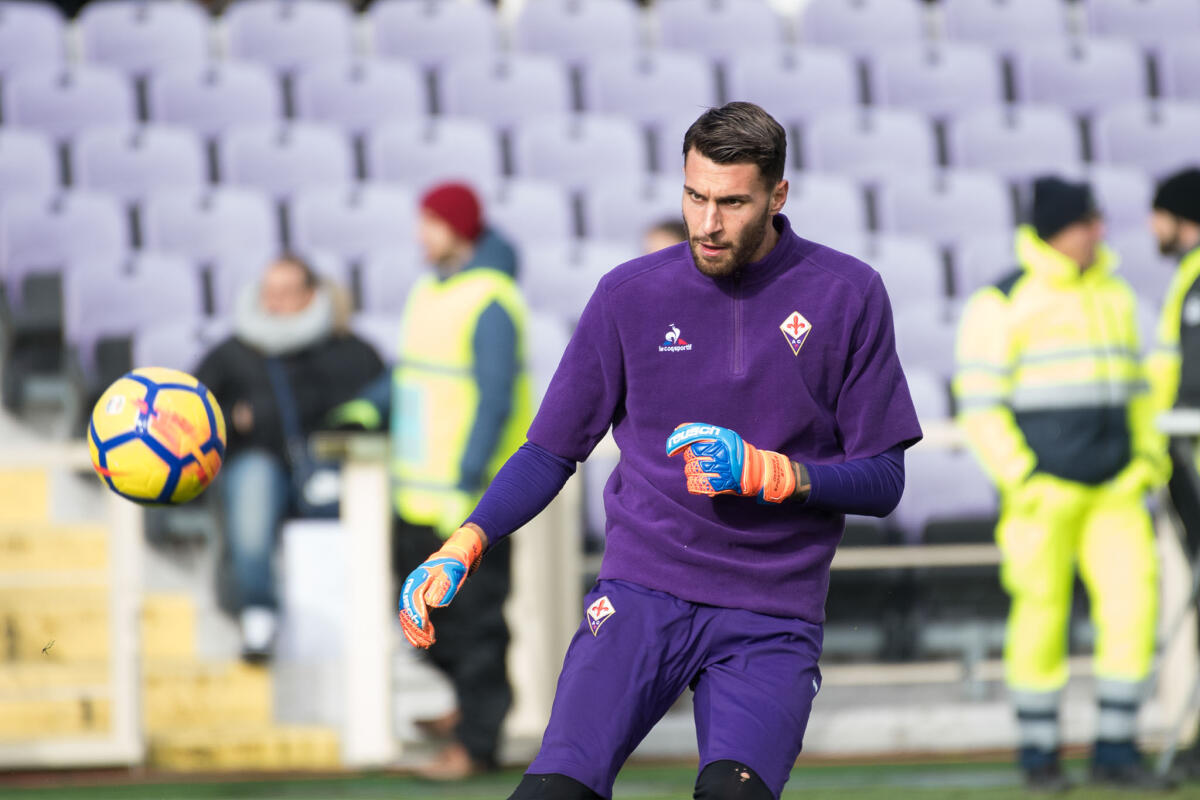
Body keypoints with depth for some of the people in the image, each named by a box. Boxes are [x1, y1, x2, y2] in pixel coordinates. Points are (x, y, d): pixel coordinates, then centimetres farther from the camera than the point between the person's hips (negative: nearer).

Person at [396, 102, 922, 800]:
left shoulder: (847, 296, 3)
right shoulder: (631, 294, 6)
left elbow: (883, 481, 5)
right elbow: (552, 450, 11)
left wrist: (768, 473, -12)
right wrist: (463, 549, -4)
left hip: (773, 617, -1)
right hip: (642, 596, 1)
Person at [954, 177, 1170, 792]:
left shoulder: (1114, 296, 13)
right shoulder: (1002, 303, -6)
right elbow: (978, 402, -8)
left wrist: (1147, 452, 9)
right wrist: (1018, 477, -15)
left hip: (1114, 487, 5)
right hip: (1042, 488, -5)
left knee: (1132, 600, -6)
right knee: (1041, 613, -1)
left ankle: (1114, 749, 3)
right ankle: (1038, 753, 12)